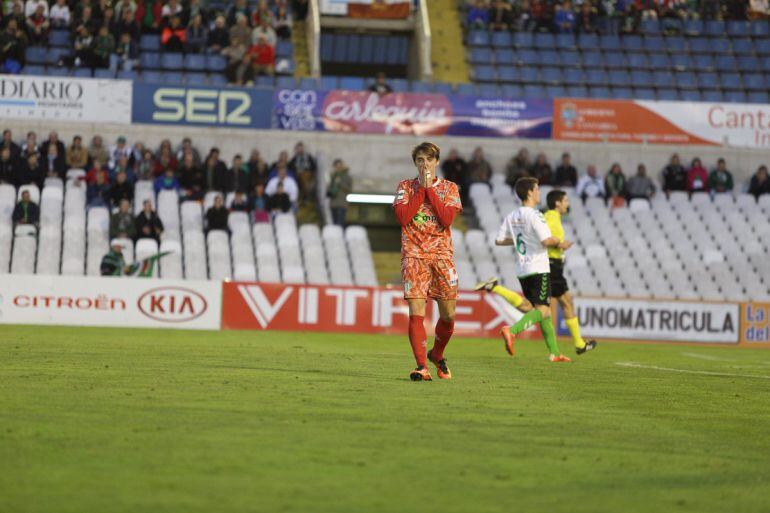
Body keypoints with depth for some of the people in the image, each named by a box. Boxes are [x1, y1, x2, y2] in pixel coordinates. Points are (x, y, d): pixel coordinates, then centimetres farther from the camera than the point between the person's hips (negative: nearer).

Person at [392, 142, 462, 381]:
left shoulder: (449, 188, 9)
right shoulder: (405, 186, 9)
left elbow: (447, 219, -8)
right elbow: (402, 217, -7)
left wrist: (429, 189, -7)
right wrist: (421, 188, -6)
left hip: (442, 254, 1)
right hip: (414, 255, -1)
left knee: (448, 314, 2)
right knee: (416, 312, -13)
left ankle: (437, 354, 28)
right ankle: (421, 366, -15)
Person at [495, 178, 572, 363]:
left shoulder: (511, 217, 9)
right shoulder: (534, 215, -13)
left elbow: (499, 240, 11)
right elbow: (546, 240, -21)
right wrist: (559, 242, -1)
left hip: (522, 271, 8)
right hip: (538, 269, -8)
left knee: (544, 309, 14)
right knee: (542, 310, -11)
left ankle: (554, 352, 15)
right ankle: (512, 331, -32)